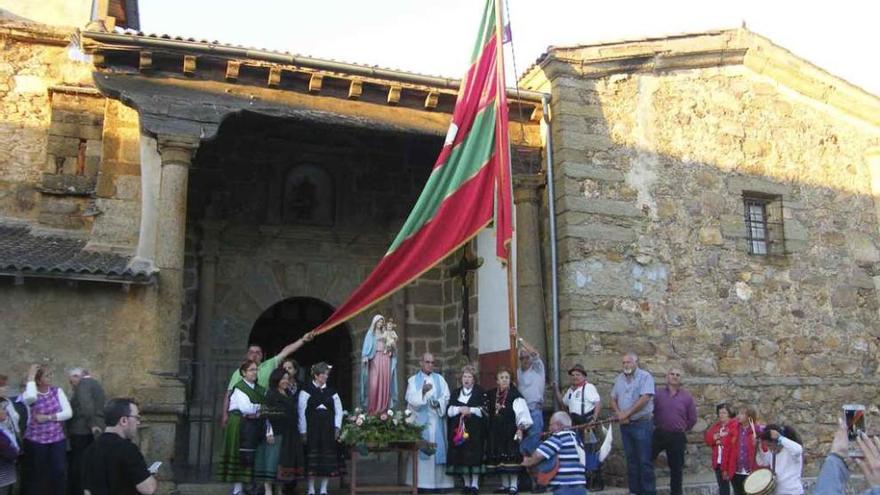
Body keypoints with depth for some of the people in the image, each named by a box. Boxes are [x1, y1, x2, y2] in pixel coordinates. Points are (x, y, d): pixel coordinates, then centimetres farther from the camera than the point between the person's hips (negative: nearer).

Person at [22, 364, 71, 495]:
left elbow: (68, 413, -7)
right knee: (36, 474, 8)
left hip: (58, 439, 2)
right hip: (35, 441, -2)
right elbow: (30, 397, -34)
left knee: (60, 472, -2)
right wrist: (30, 376, -23)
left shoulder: (57, 391, 1)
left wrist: (47, 417, -15)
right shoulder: (30, 393, -6)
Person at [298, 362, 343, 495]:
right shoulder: (306, 391, -2)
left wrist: (337, 427, -2)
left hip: (328, 429, 4)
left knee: (328, 458, 4)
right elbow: (301, 412, -4)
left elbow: (338, 410, 8)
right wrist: (303, 431, -8)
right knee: (312, 458, 0)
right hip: (312, 428, -3)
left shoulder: (331, 392, 10)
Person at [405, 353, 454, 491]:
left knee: (438, 449, -1)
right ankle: (421, 482, -4)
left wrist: (438, 403, -14)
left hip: (436, 420, 2)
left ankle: (439, 481, 3)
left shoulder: (439, 379, 13)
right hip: (420, 420, -2)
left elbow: (446, 396, 5)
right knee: (421, 449, -6)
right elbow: (411, 399, -7)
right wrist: (422, 391, -24)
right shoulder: (413, 380, 6)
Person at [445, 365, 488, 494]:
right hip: (458, 429, 3)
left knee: (474, 454, -7)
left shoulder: (480, 393, 5)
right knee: (461, 456, 0)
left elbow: (484, 410, -3)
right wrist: (459, 409, -11)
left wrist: (470, 410, -13)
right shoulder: (455, 393, 14)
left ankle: (475, 483, -2)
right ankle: (466, 483, 9)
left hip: (475, 430, -3)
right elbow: (449, 411, 6)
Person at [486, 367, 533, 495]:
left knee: (512, 457, -6)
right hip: (496, 432, 5)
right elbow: (488, 413, 17)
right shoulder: (491, 395, 8)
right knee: (499, 457, 8)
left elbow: (521, 412, -12)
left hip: (511, 431, -5)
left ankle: (513, 484, 1)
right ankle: (505, 484, 18)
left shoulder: (515, 395, -8)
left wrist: (520, 428, -19)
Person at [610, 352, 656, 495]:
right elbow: (613, 399, 14)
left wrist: (627, 413, -15)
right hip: (625, 425, 6)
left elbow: (645, 399, -18)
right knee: (631, 459, 11)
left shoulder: (645, 376, -8)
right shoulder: (619, 379, 12)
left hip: (642, 424, -6)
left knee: (645, 460, -3)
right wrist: (618, 413, -6)